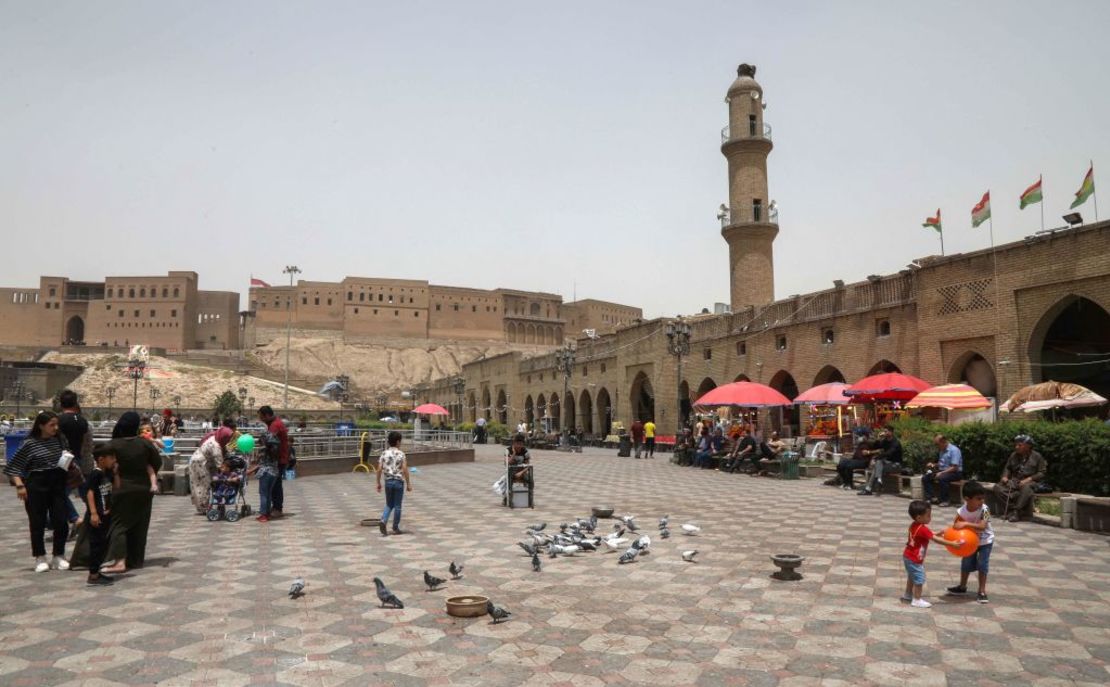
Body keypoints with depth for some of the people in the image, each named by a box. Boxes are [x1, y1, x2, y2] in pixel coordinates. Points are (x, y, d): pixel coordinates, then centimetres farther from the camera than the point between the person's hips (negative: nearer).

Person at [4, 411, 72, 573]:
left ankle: (59, 556, 16)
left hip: (57, 484, 4)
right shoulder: (30, 443, -7)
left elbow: (67, 456, 22)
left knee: (61, 521, 3)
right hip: (37, 486, -3)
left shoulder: (60, 439, 5)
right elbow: (12, 466, -4)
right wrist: (19, 485, -14)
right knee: (38, 523, 4)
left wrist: (69, 459, -1)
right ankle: (40, 558, 17)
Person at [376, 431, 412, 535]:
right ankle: (395, 528, 14)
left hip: (388, 481, 4)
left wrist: (378, 483, 8)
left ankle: (383, 521, -6)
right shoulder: (401, 454, -10)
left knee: (389, 504, 17)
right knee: (397, 505, 8)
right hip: (399, 481, -3)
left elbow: (379, 469, -1)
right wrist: (408, 484, -5)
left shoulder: (384, 453, 0)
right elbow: (405, 470, -12)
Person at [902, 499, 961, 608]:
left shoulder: (914, 525, 1)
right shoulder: (923, 529, -26)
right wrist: (953, 543, -24)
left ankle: (908, 595, 38)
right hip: (915, 559, -10)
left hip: (908, 556, 10)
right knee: (919, 579, 2)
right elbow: (936, 539, -26)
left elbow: (930, 536, 16)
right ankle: (917, 600, 9)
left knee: (912, 576, 25)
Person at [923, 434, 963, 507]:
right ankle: (932, 498, -11)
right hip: (942, 471, 9)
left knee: (941, 478, -38)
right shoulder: (941, 450, 11)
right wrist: (933, 465, 4)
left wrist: (941, 473, -25)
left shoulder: (954, 450, -15)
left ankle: (944, 501, -25)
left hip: (955, 473, -9)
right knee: (925, 478, -7)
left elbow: (954, 467, -21)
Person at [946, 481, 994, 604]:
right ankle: (962, 587, 32)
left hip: (985, 541, -3)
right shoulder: (962, 511, -23)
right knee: (966, 563, 14)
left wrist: (966, 524, -44)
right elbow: (955, 525, -15)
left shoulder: (984, 509, -30)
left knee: (982, 565, 0)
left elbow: (982, 526, -39)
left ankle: (982, 591, 14)